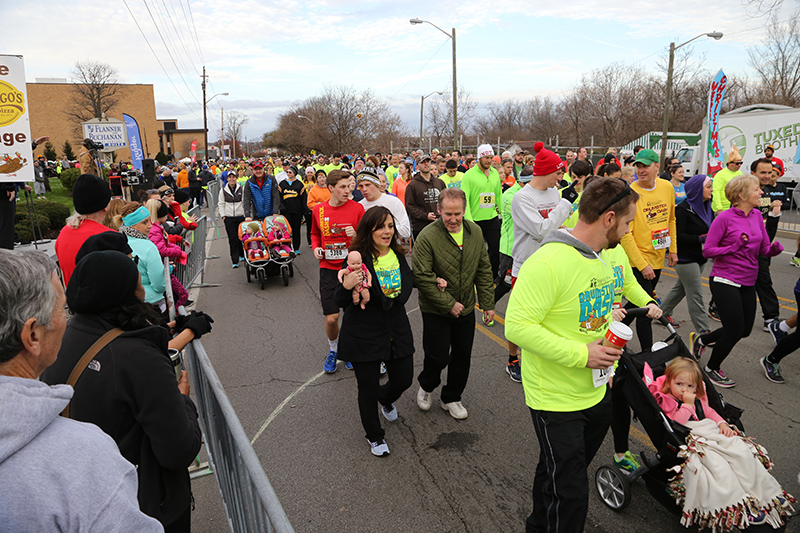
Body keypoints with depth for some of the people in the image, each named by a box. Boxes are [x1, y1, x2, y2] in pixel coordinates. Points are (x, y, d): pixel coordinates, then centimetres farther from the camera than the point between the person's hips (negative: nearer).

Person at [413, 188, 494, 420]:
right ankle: (425, 386, 34)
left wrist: (488, 303, 4)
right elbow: (422, 277, -20)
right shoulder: (427, 237, -20)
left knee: (462, 357, 13)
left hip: (466, 309, 5)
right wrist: (448, 304, -18)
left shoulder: (475, 232, -3)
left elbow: (484, 270, 5)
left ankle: (451, 398, 35)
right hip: (436, 311, -5)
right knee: (438, 357, 2)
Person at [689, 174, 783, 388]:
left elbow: (765, 249, 8)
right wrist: (734, 247, -24)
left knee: (745, 330, 13)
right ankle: (712, 368, 21)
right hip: (725, 280, -7)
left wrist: (775, 248, -14)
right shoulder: (725, 218, -13)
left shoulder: (757, 216, 6)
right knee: (735, 330, -2)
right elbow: (707, 251, -12)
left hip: (748, 282, 7)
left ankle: (701, 340, 36)